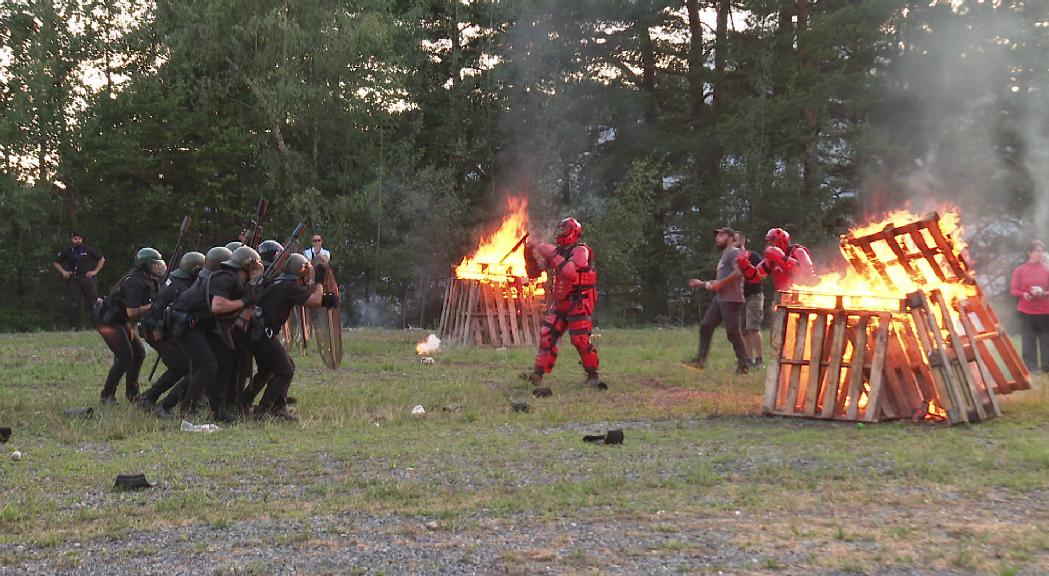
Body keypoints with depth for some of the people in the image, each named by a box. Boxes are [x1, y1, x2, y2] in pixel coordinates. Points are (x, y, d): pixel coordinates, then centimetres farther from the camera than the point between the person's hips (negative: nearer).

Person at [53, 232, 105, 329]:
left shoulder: (88, 250, 4)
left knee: (93, 302, -8)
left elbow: (102, 259, 13)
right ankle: (74, 326, 4)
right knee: (74, 305, -5)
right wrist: (63, 272, -1)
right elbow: (55, 263, 15)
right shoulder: (66, 251, 6)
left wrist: (95, 271, 2)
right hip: (73, 280, 1)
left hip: (87, 278, -1)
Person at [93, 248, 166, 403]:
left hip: (120, 321, 10)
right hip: (108, 321, -10)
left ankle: (132, 393, 17)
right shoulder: (135, 283, -25)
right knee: (125, 357, -13)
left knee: (139, 352, 9)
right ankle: (107, 395, -3)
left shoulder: (148, 281, 6)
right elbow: (132, 312, -31)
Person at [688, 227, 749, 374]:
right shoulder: (724, 256, 25)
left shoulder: (734, 252, -5)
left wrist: (719, 284, -17)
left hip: (730, 299, -10)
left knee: (732, 332, -9)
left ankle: (743, 365, -2)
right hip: (719, 298, 10)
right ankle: (700, 360, 6)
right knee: (705, 326, 5)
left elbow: (739, 272, -22)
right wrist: (702, 283, 22)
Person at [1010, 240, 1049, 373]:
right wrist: (1023, 294, -18)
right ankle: (1030, 367, 5)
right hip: (1026, 311, -1)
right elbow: (1013, 289, 1)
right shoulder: (1020, 270, 1)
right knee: (1028, 340, 0)